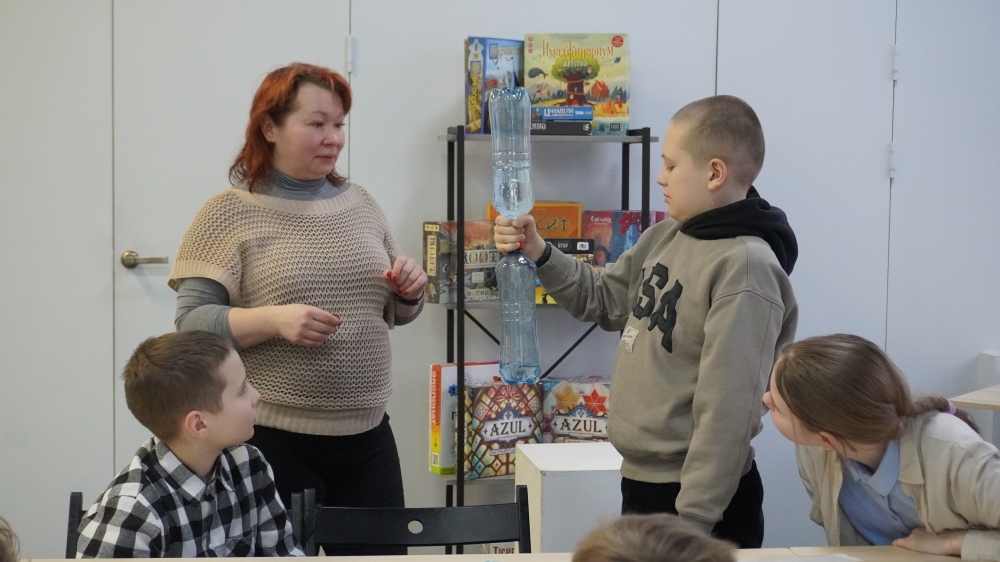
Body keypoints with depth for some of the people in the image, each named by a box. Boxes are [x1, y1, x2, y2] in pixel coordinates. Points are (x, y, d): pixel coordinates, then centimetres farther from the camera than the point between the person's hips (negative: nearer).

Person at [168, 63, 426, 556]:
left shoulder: (359, 202, 11)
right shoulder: (229, 213, -5)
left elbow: (391, 313, 19)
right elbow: (193, 323, -10)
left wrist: (408, 292, -3)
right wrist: (273, 319, -24)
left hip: (367, 434, 5)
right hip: (274, 440, -5)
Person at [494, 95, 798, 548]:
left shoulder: (746, 269, -21)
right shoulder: (664, 239, 5)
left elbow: (728, 410, -24)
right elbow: (604, 299, 20)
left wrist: (691, 524, -23)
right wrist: (539, 255, 5)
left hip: (696, 499, -8)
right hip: (641, 479, 8)